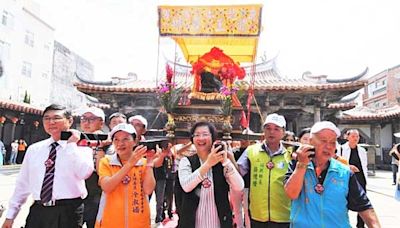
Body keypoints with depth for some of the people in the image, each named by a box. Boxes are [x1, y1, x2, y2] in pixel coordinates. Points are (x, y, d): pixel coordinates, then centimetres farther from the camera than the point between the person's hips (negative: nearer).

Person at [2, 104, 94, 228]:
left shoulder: (81, 148, -3)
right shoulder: (34, 149, 9)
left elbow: (84, 173, -21)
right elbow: (23, 183, 11)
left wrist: (71, 144, -14)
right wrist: (10, 215, 10)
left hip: (68, 212, -3)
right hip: (38, 210, 3)